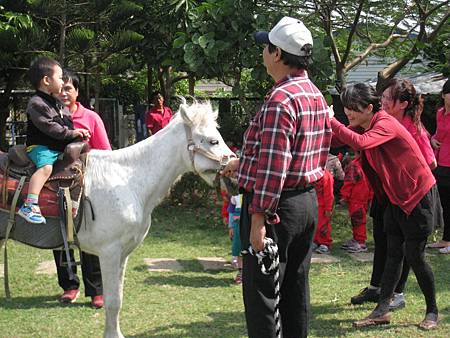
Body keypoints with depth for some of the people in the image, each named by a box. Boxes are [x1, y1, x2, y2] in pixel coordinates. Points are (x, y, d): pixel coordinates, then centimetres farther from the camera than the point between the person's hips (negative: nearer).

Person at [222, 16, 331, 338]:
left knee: (261, 292, -1)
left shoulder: (281, 99, -19)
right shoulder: (316, 95, 11)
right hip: (308, 201, 9)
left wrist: (259, 218, -22)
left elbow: (273, 166, -24)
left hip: (277, 205, -9)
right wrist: (244, 163, 23)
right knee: (295, 288, 17)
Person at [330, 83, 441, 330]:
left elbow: (360, 143, -43)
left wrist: (330, 121, -37)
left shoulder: (386, 125, -24)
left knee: (414, 255, -2)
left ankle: (432, 312, 13)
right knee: (393, 254, 7)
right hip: (396, 198, 8)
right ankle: (382, 311, 8)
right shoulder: (364, 125, 3)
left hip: (418, 197, -8)